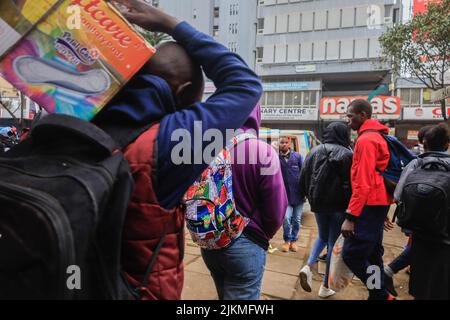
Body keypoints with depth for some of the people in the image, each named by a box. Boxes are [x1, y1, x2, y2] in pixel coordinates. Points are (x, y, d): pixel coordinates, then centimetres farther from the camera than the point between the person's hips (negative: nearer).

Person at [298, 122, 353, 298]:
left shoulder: (315, 151, 1)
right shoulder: (347, 154, -9)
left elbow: (303, 176, 3)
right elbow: (352, 183, -10)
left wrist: (307, 195, 18)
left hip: (319, 203, 4)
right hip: (339, 205, -3)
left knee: (323, 237, 23)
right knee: (333, 242, 9)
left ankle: (308, 267, 1)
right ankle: (325, 286, 16)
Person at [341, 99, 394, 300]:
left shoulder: (365, 140, -14)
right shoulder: (377, 136, 16)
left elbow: (363, 183, -21)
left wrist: (350, 216, -21)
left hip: (369, 205, -10)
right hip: (379, 203, 10)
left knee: (351, 255, -7)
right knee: (372, 254, 15)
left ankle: (381, 294, 4)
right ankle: (378, 294, 25)